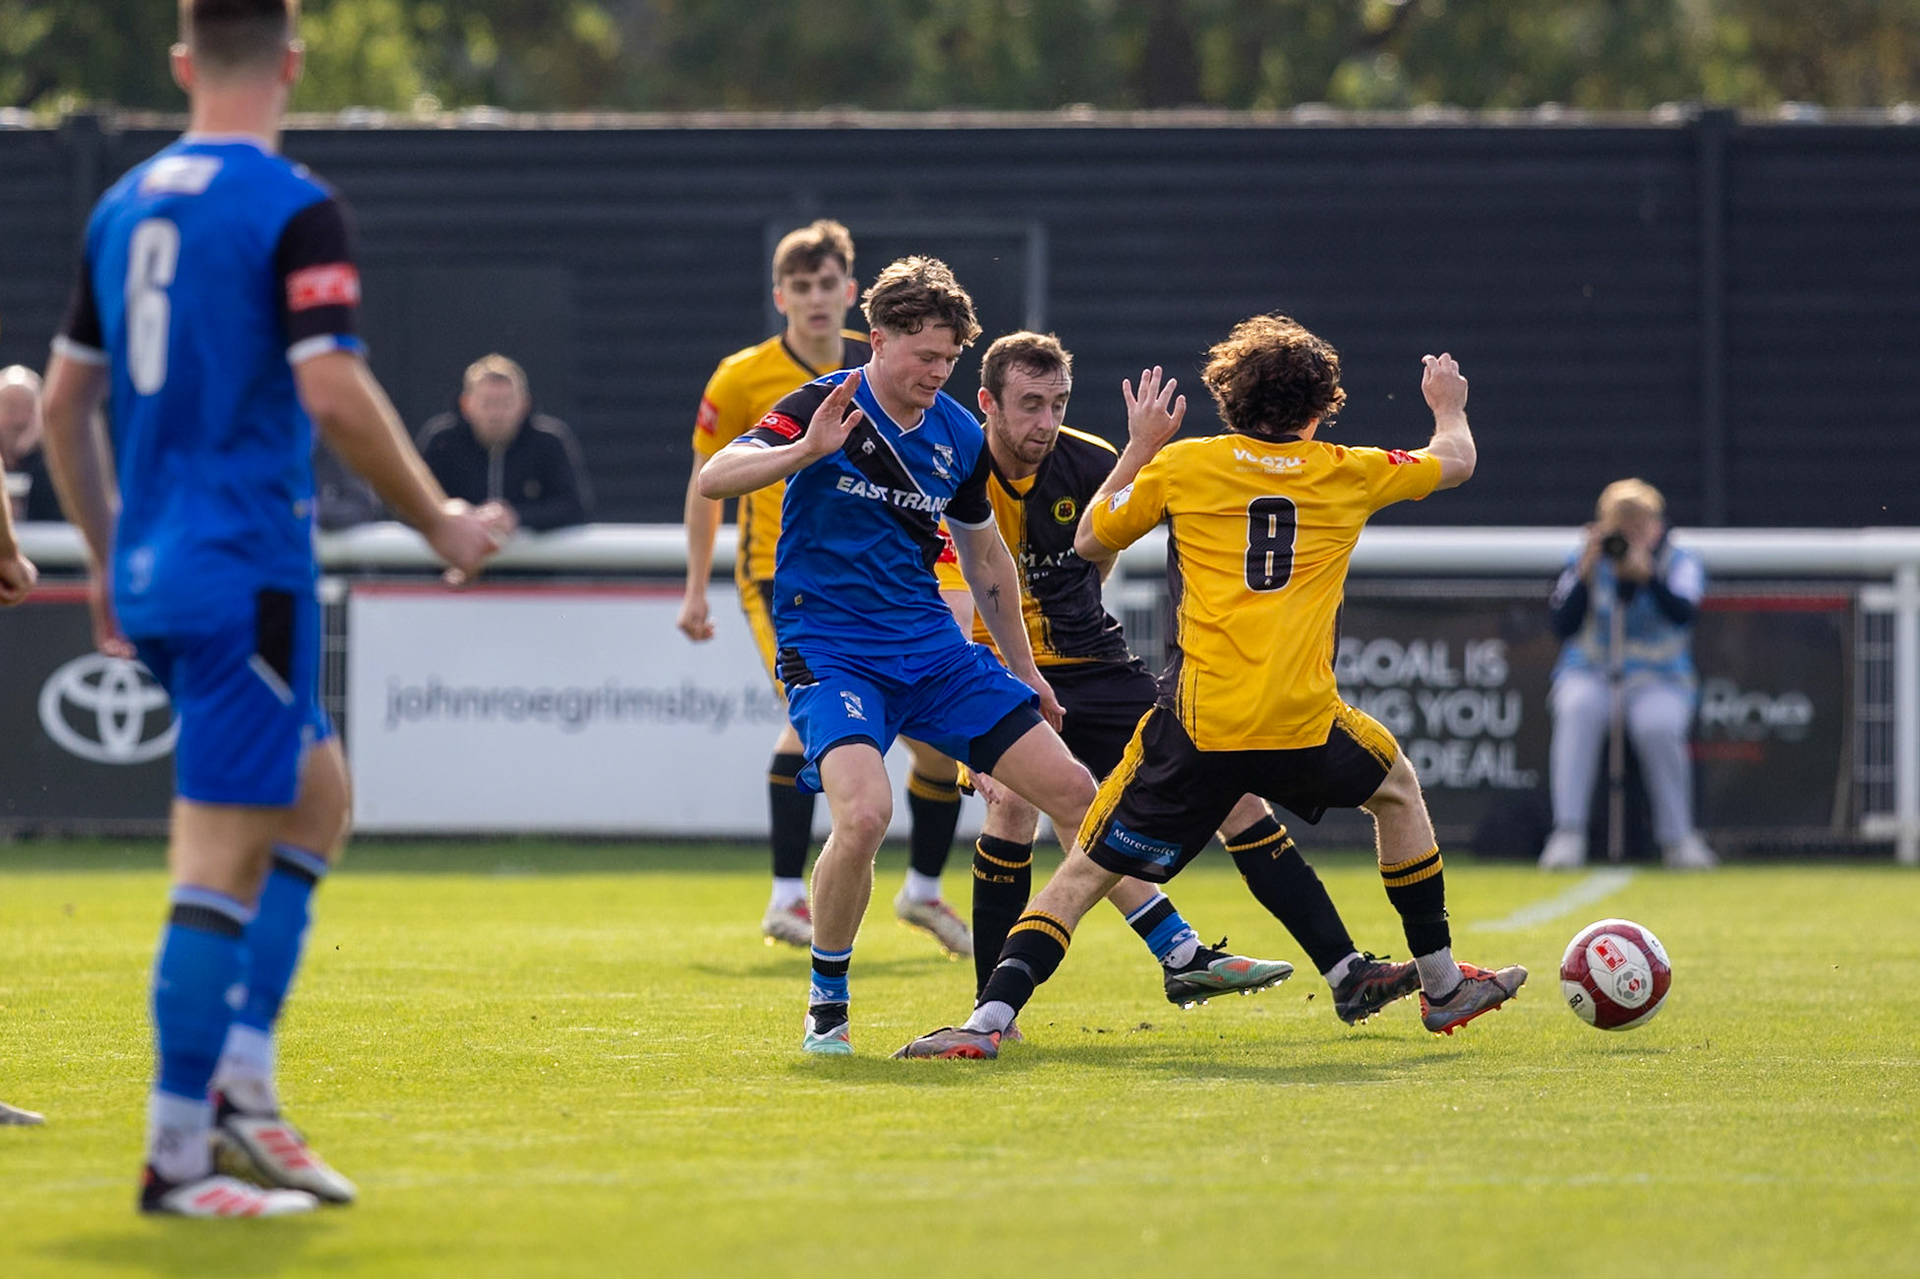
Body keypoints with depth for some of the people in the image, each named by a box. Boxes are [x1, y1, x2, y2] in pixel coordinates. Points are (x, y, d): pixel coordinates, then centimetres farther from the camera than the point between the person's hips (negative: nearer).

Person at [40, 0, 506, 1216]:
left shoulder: (124, 206, 12)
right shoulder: (292, 207, -11)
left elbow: (65, 399, 16)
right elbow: (334, 391, -20)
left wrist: (108, 557, 26)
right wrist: (441, 522, -8)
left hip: (154, 573, 8)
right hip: (246, 572, -8)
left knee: (317, 796, 19)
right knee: (225, 857, -5)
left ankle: (241, 1083, 11)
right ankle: (180, 1154, -5)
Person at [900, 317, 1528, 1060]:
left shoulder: (1183, 466, 6)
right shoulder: (1348, 474, 12)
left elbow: (1090, 541, 18)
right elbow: (1456, 461, 31)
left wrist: (1139, 449, 28)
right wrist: (1449, 408, 53)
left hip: (1198, 722, -1)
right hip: (1302, 722, 1)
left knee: (1085, 870, 4)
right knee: (1397, 789, 32)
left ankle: (988, 1020, -16)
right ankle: (1442, 986, 37)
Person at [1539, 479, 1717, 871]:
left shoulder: (1681, 564, 2)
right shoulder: (1582, 563, 5)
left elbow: (1683, 614, -20)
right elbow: (1563, 628, -9)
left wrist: (1646, 575, -35)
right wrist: (1586, 575, -21)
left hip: (1658, 681, -1)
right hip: (1589, 675, 1)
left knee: (1657, 725, -35)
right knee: (1580, 707, -35)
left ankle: (1678, 838, -18)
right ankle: (1568, 835, -39)